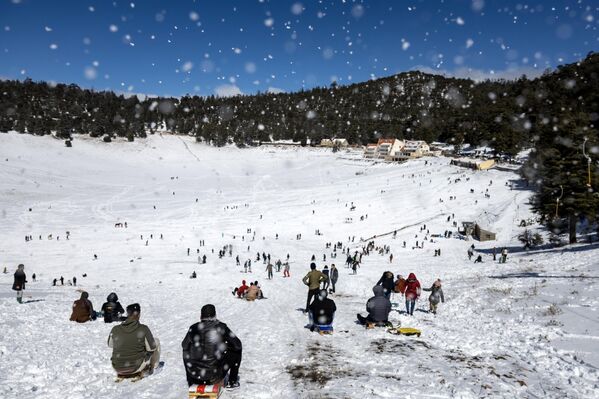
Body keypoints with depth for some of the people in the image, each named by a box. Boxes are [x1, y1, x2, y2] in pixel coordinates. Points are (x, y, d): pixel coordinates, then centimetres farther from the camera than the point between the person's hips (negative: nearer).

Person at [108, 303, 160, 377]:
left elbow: (110, 345, 11)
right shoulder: (143, 329, -17)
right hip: (136, 368, -3)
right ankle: (150, 368, 23)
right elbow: (151, 348, -6)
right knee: (156, 341, 14)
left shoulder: (115, 330, -9)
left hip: (118, 369, 3)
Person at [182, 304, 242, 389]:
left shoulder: (194, 328, -3)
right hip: (215, 375, -2)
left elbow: (184, 345, 15)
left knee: (186, 350, 32)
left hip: (195, 374, 2)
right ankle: (232, 382, 29)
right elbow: (238, 344, 2)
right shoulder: (221, 327, -8)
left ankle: (191, 383, 42)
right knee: (237, 350, 18)